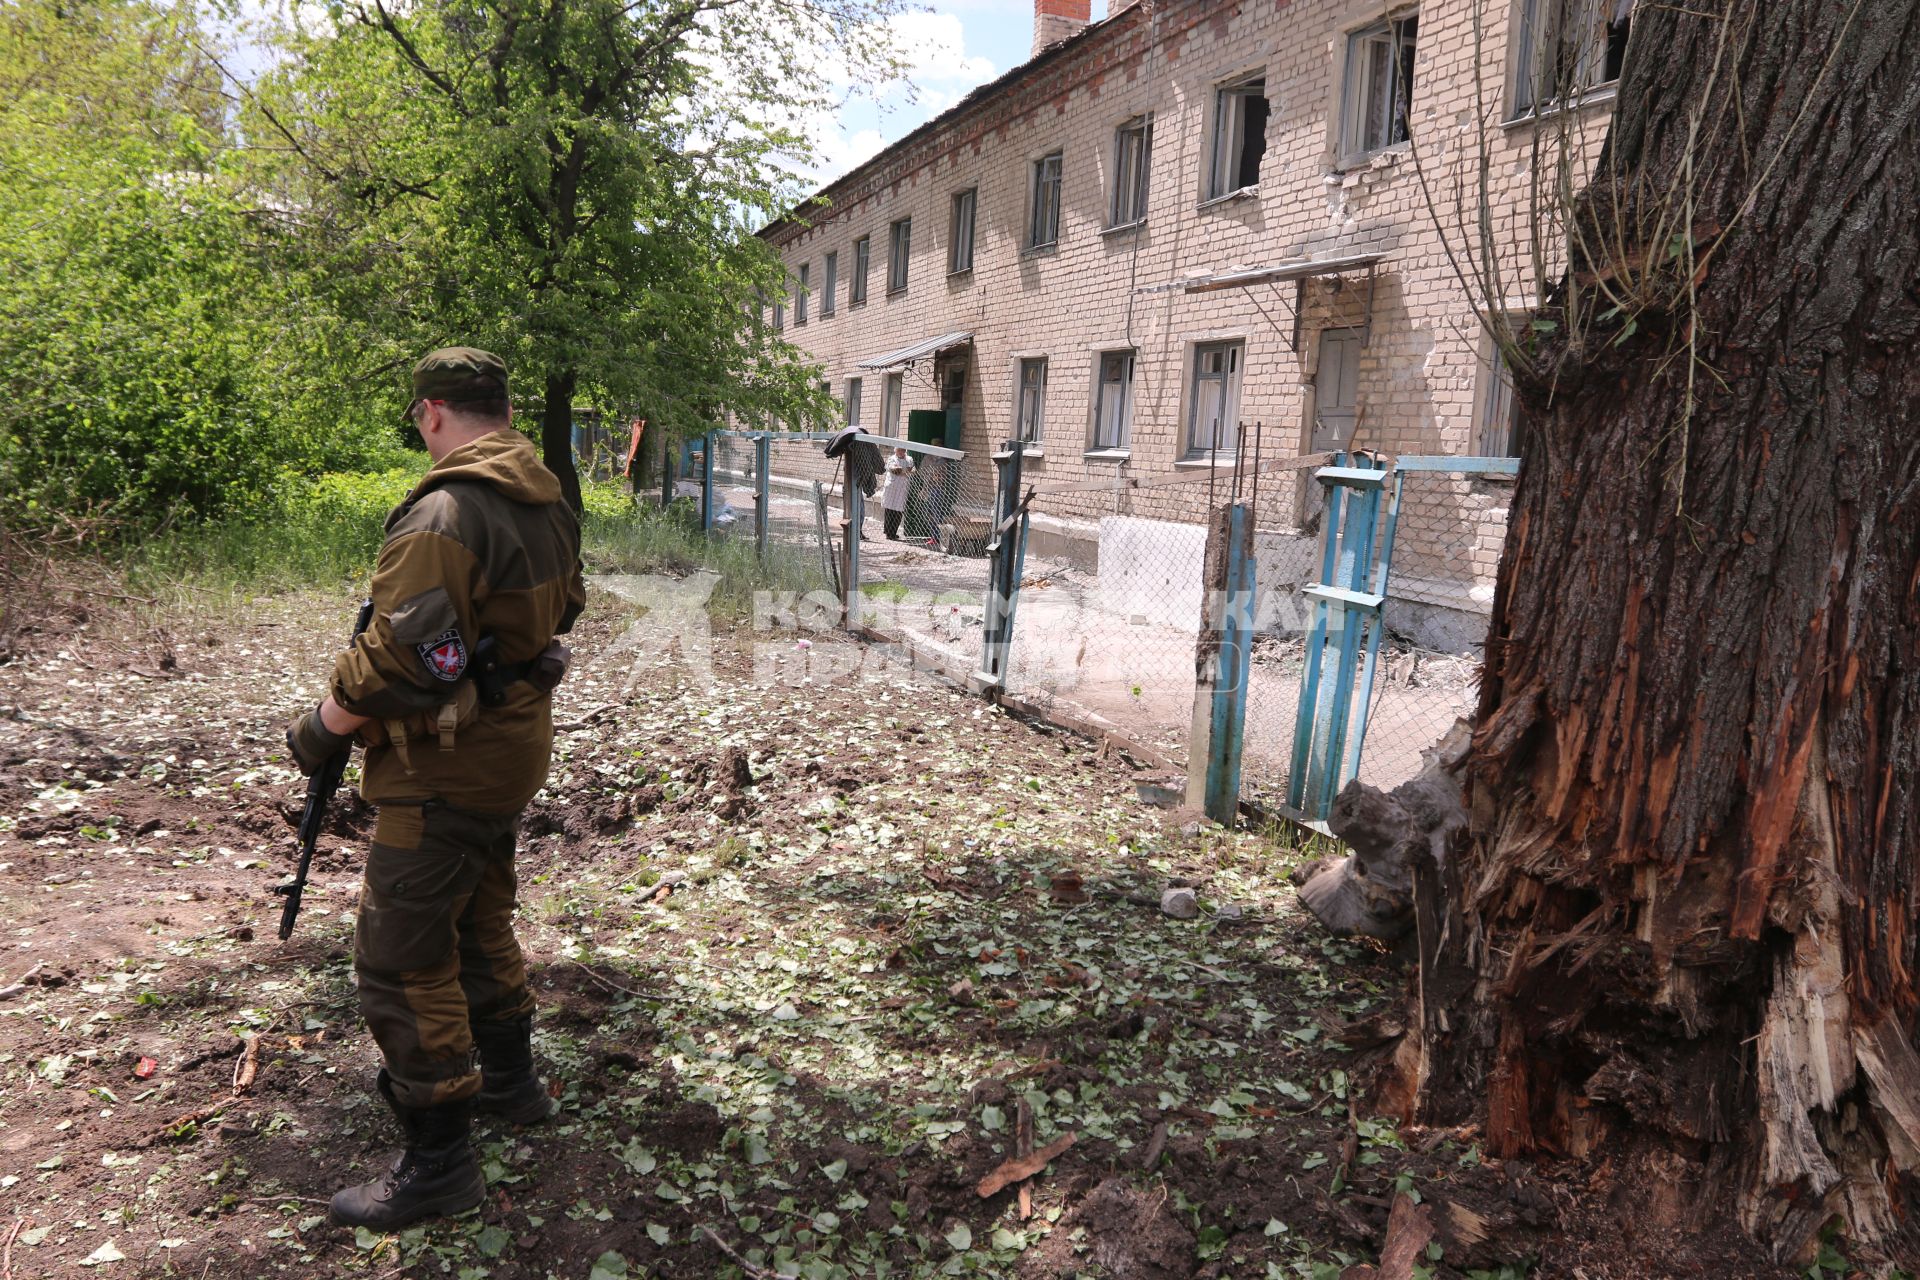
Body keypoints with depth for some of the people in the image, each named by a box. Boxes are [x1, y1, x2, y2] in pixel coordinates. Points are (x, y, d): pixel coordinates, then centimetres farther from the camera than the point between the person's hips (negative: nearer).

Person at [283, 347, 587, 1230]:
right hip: (513, 749, 9)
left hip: (444, 768, -9)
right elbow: (560, 609, 19)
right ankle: (510, 1081, 40)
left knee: (402, 962, 1)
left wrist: (322, 727, -12)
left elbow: (400, 661, -27)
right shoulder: (547, 502, 5)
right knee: (479, 921, 25)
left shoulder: (444, 513, -23)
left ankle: (438, 1164, 11)